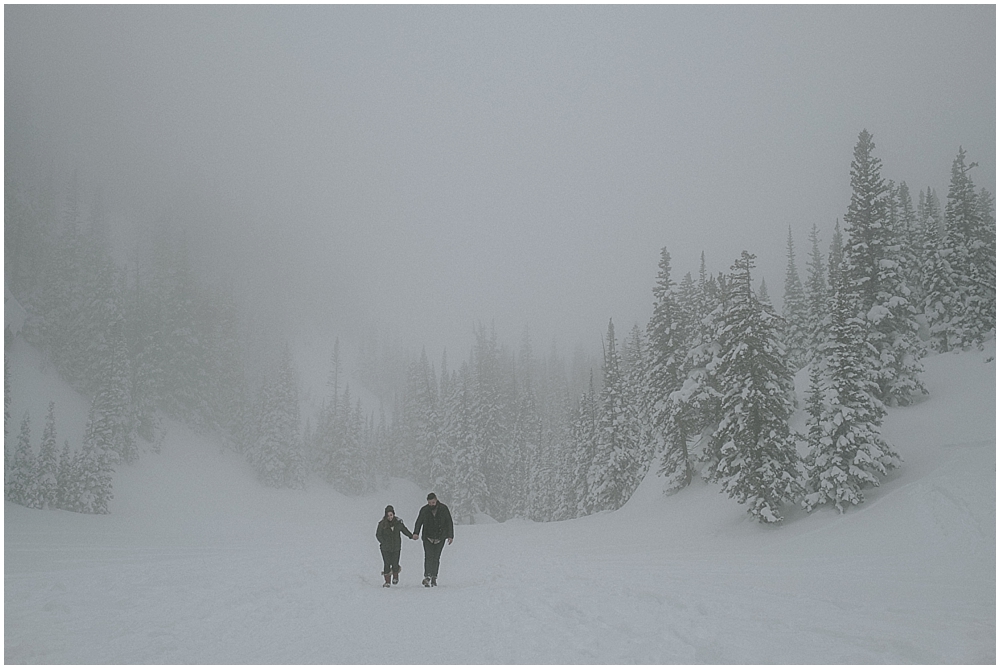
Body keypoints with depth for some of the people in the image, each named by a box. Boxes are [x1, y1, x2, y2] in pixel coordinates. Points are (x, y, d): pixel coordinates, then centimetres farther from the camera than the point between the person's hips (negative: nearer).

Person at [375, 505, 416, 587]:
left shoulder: (398, 522, -2)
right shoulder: (382, 524, -8)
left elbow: (404, 530, 15)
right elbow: (378, 535, -1)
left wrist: (411, 536, 8)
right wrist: (384, 543, -9)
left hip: (396, 547, 1)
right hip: (385, 548, -1)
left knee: (395, 563, -2)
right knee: (387, 564, -5)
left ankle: (395, 577, 26)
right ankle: (387, 581, 9)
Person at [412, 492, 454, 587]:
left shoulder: (443, 509, -2)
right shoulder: (424, 510, -1)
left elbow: (449, 523, 3)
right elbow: (418, 522, 0)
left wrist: (450, 536, -2)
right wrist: (416, 533, -16)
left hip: (440, 538, 0)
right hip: (428, 538, 0)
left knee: (436, 558, 4)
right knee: (428, 556, -13)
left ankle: (434, 577, 14)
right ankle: (427, 577, -19)